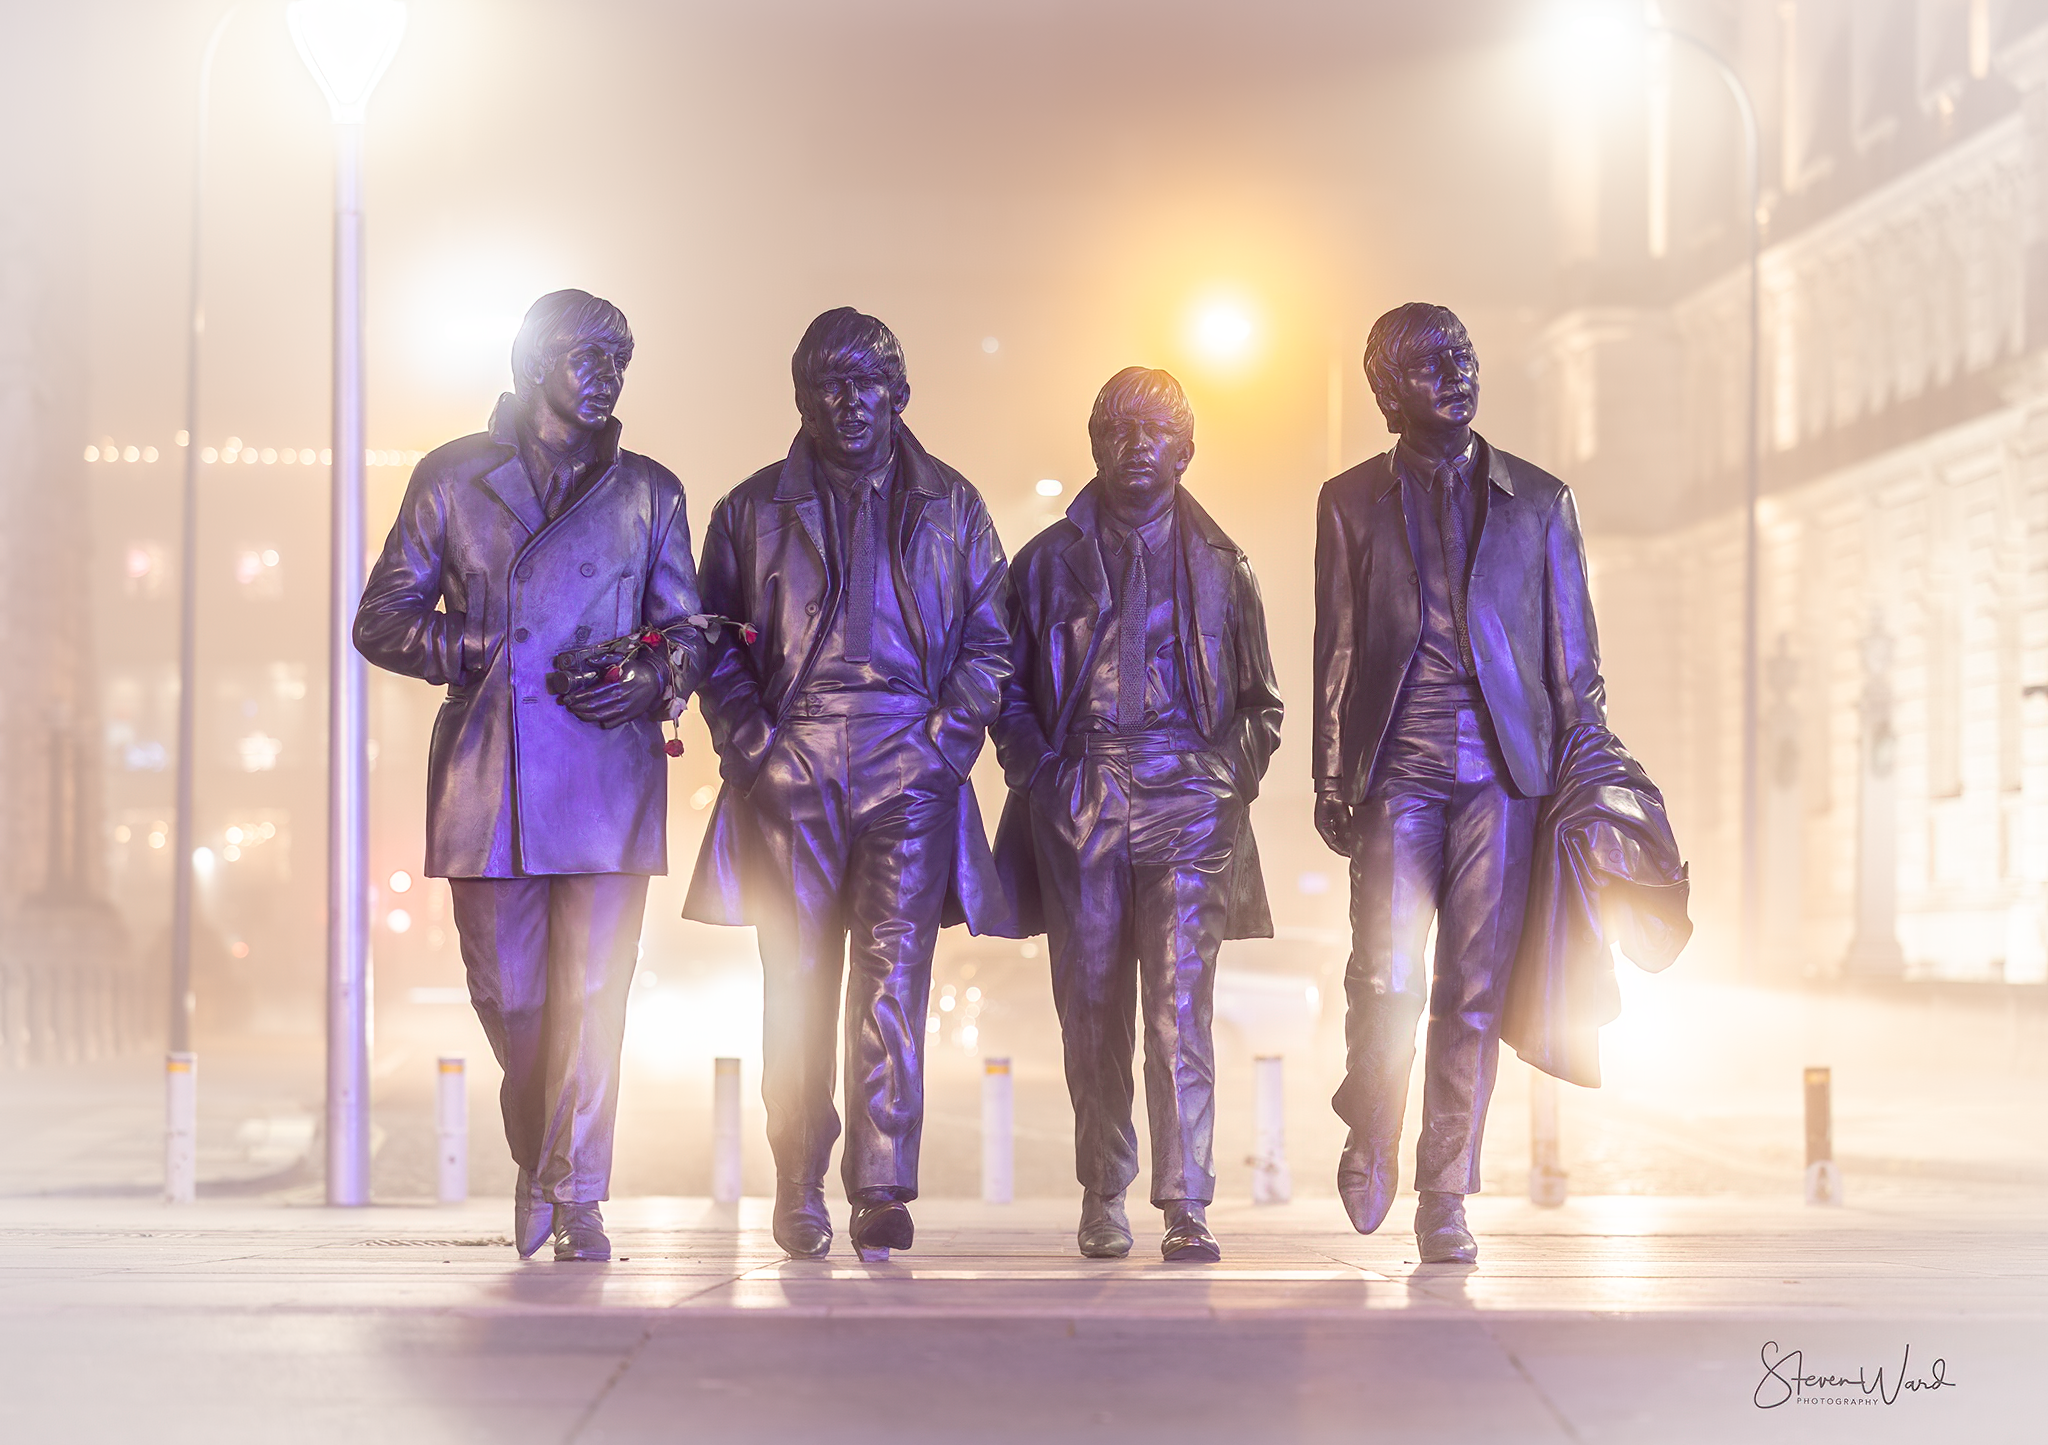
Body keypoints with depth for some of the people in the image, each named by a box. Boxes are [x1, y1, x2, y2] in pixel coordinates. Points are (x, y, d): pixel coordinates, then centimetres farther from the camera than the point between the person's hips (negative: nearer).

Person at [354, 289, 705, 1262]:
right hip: (485, 771, 0)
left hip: (606, 766, 0)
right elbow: (381, 617, 10)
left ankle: (576, 1195, 1)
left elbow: (685, 627, 15)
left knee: (591, 989, -6)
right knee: (505, 990, 5)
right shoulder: (451, 478, 9)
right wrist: (458, 648, -8)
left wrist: (655, 679, -7)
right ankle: (536, 1160, 29)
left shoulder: (648, 491, 12)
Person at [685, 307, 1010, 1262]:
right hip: (792, 768, 0)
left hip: (911, 764, 0)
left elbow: (988, 638, 12)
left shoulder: (950, 508, 15)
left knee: (894, 973, -8)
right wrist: (750, 741, -3)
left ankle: (883, 1193, -8)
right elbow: (718, 643, 11)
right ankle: (798, 1189, 8)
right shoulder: (754, 509, 13)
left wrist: (952, 731, -2)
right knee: (797, 977, 0)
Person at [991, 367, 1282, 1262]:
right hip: (1078, 808, 1)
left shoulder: (1219, 567, 14)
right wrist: (1041, 774, 1)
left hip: (1186, 796, -1)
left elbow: (1258, 701, 19)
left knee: (1180, 1005, -11)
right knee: (1091, 1012, 2)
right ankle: (1102, 1204, 12)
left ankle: (1186, 1209, -13)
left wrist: (1234, 780, 4)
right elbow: (1010, 688, 14)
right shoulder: (1049, 560, 13)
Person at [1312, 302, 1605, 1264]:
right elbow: (1335, 651, 10)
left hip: (1504, 772, 1)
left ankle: (1444, 1200, 9)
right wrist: (1330, 781, 4)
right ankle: (1370, 1137, 17)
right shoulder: (1352, 501, 10)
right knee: (1387, 977, -11)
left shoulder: (1537, 500, 12)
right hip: (1398, 771, -1)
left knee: (1473, 993, -1)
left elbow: (1572, 649, 12)